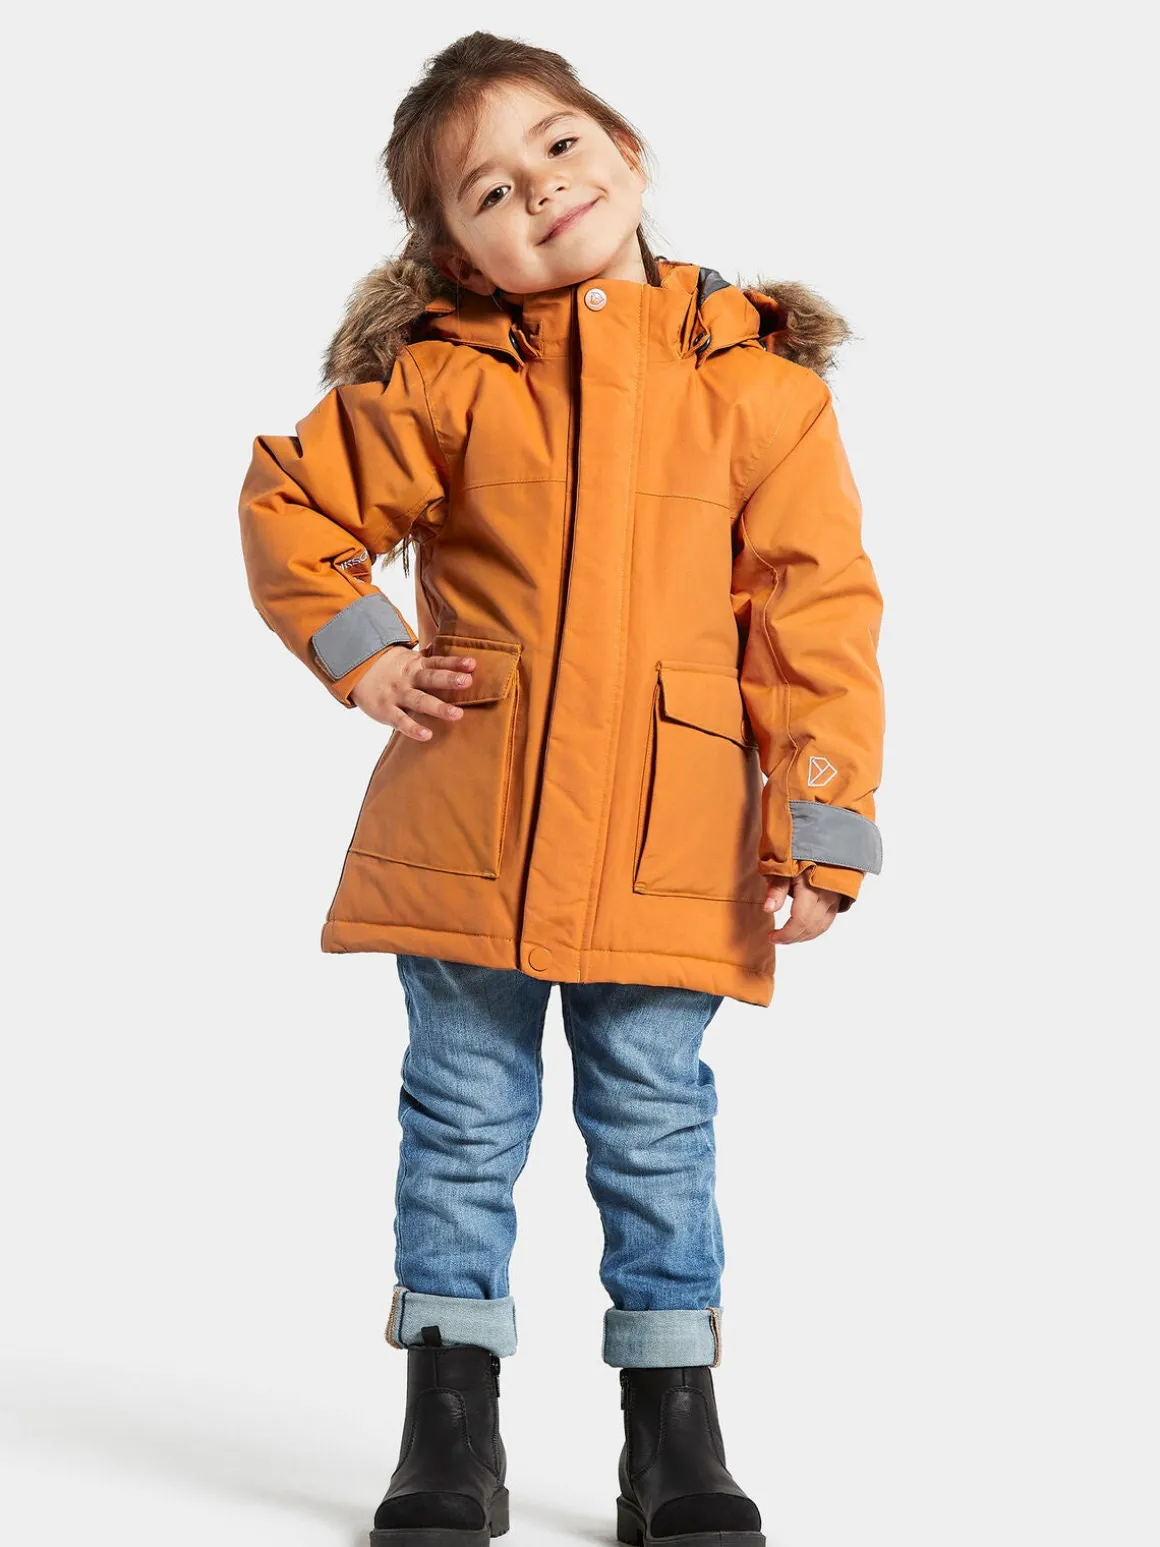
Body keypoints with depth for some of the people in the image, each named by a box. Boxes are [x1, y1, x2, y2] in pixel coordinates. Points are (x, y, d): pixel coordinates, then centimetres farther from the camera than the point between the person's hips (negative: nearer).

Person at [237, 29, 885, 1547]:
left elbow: (817, 612, -1)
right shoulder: (446, 379, 2)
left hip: (669, 839, -1)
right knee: (465, 1110, 8)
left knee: (655, 1119, 7)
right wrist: (359, 654, 2)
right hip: (467, 818, 1)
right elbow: (290, 500, 14)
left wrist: (824, 827, -6)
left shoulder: (757, 380, 0)